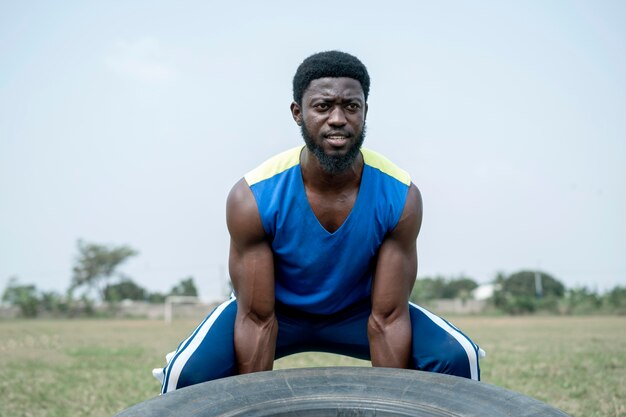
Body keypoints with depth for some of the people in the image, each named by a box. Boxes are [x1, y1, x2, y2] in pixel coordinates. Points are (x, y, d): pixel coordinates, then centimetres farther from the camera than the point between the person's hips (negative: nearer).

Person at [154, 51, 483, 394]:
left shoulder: (401, 197, -26)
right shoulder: (251, 198, -29)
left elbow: (387, 319, -21)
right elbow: (257, 319, -24)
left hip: (358, 311, 2)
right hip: (277, 310, -1)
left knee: (457, 358, -18)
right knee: (189, 372, -28)